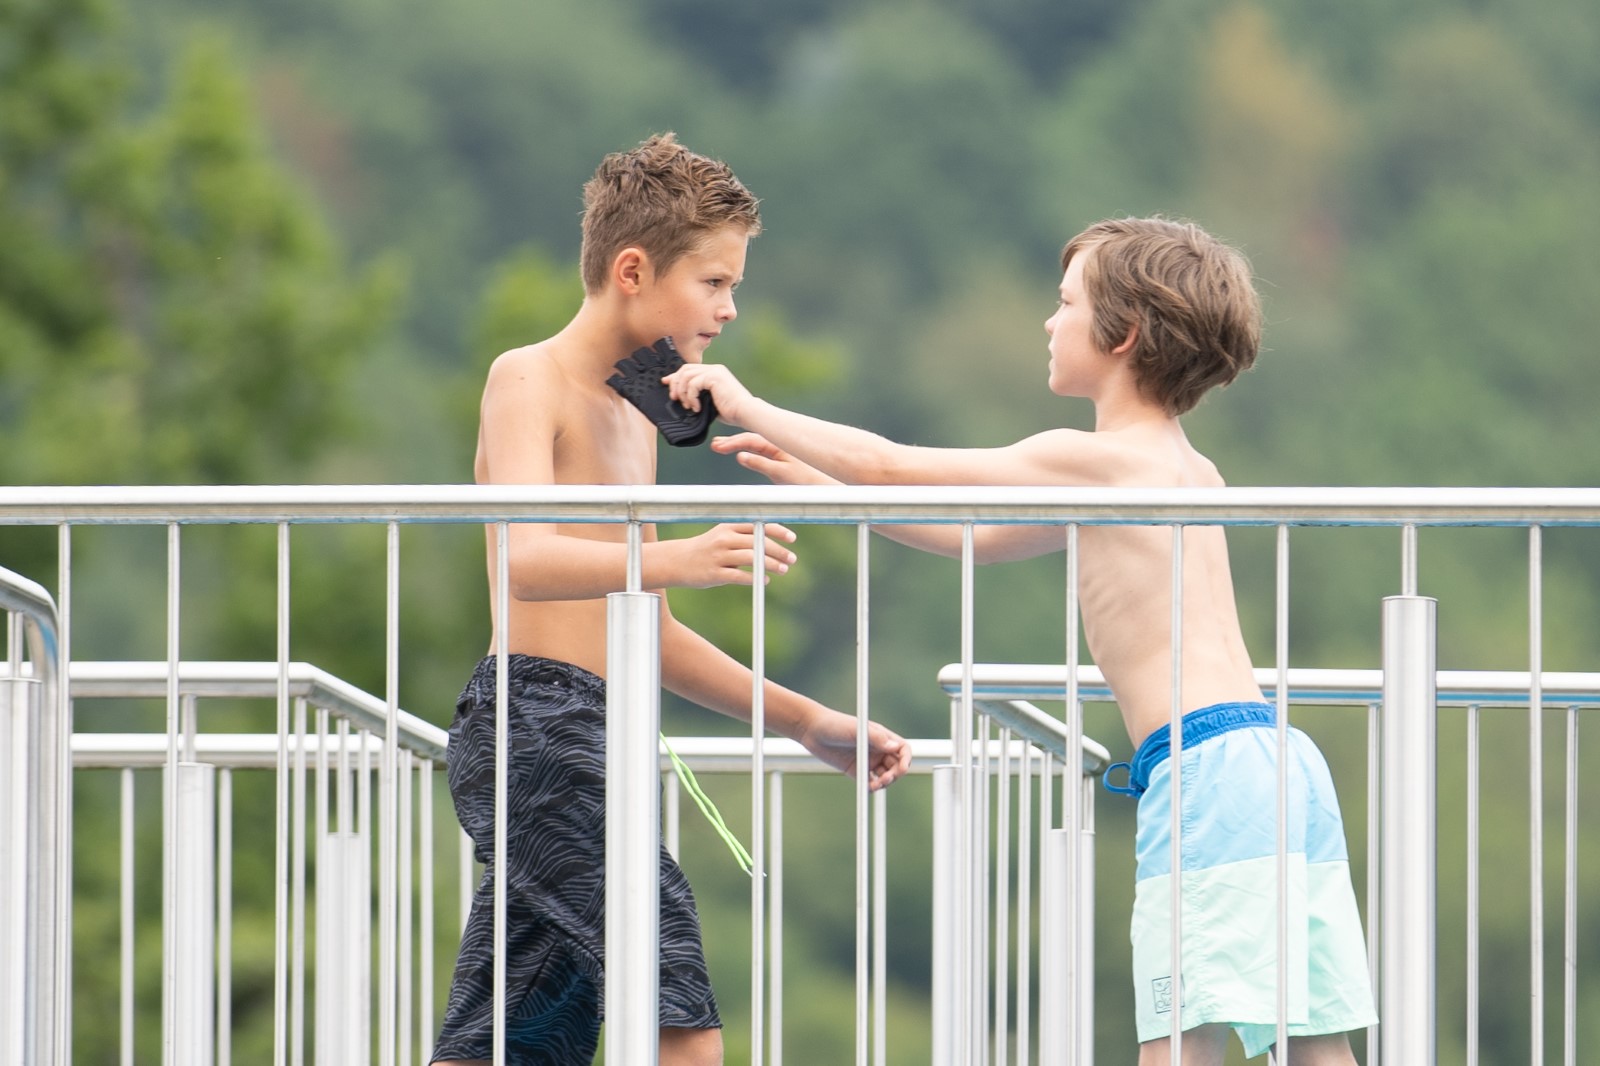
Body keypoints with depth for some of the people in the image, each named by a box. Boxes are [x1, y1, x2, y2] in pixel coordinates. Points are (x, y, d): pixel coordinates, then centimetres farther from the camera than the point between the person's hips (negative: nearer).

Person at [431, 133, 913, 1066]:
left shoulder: (635, 420, 25)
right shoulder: (528, 380, -5)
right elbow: (526, 560, -23)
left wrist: (807, 723, 28)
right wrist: (676, 560, -39)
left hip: (583, 744, 10)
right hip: (535, 720, -10)